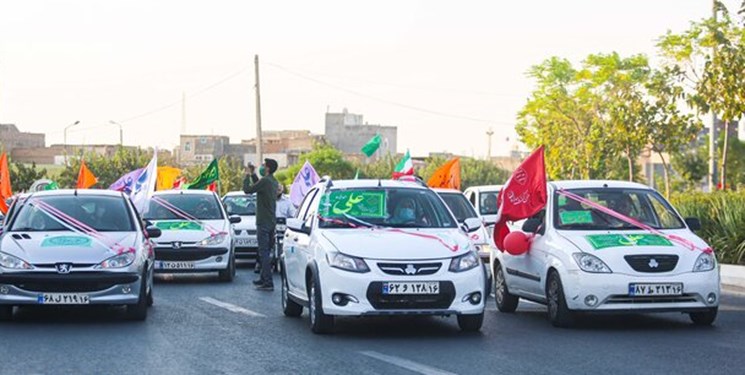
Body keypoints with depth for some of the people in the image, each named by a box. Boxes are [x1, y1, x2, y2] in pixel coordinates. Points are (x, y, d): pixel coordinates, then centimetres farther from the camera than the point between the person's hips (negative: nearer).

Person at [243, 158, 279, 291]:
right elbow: (258, 187, 27)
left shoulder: (265, 181, -17)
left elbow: (247, 190, -13)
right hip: (271, 221, 9)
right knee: (266, 252, 16)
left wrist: (247, 176, 1)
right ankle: (263, 279, 25)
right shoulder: (274, 182, 12)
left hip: (263, 222, -9)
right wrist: (252, 175, 26)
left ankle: (268, 283, -13)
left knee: (264, 252, -9)